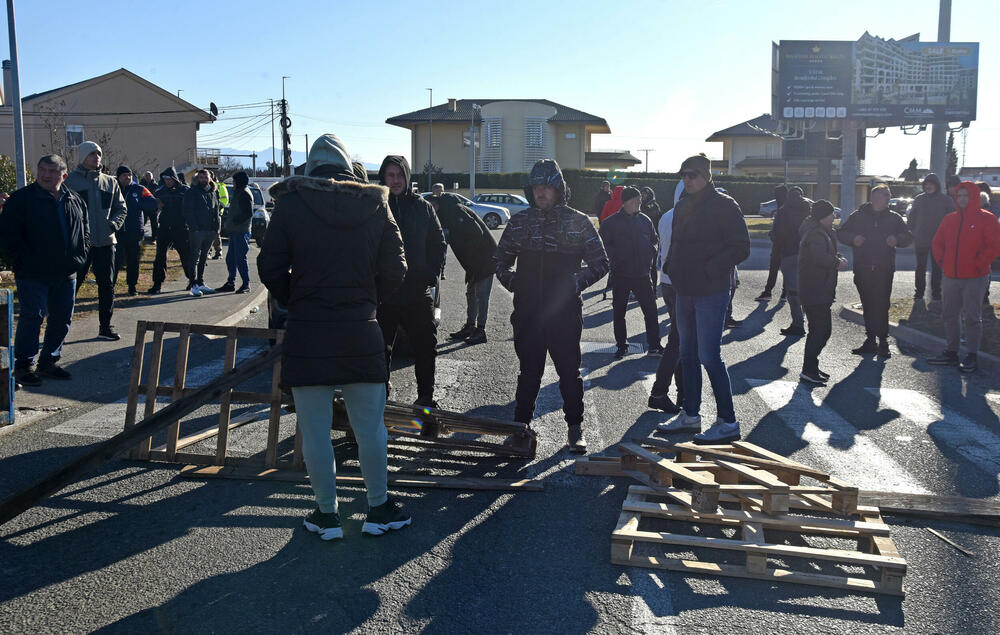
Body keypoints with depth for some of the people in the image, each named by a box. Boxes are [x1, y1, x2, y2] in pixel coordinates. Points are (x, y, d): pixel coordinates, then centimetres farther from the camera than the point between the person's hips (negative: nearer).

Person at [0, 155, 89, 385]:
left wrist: (80, 255, 9)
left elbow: (85, 230, 22)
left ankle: (49, 361, 24)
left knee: (62, 319, 10)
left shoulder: (75, 200, 11)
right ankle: (23, 365, 6)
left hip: (66, 273, 6)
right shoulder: (21, 198, -5)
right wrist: (23, 261, -13)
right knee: (32, 317, -5)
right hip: (33, 274, -5)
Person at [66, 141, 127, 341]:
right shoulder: (70, 180, -1)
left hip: (105, 242, 4)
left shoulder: (110, 182, 12)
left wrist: (112, 225, -1)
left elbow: (121, 208, 16)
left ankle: (105, 326, 16)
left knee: (107, 285, 7)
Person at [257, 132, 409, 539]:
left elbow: (270, 269, -1)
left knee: (315, 430, 9)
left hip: (307, 333, -1)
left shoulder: (290, 204, -2)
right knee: (370, 427, 13)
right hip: (361, 331, 2)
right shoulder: (376, 205, 3)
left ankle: (327, 514, 19)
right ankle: (379, 509, 24)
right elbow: (395, 270, 3)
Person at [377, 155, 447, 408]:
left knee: (426, 348, 10)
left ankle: (425, 397, 25)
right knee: (381, 351, 5)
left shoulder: (422, 207, 5)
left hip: (417, 292, 2)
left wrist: (432, 273, 0)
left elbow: (439, 243, 12)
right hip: (383, 294, -2)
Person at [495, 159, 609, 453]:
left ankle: (575, 429, 19)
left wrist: (577, 282, -8)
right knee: (528, 371, 11)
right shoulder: (519, 222, 8)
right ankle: (521, 425, 23)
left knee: (570, 371, 6)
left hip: (565, 313, -2)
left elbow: (600, 263, 5)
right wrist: (511, 280, -1)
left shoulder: (578, 222, 1)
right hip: (528, 313, 2)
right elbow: (501, 260, 17)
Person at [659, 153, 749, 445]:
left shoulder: (724, 205, -10)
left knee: (709, 357, -10)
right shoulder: (682, 207, 13)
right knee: (688, 355, 14)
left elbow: (741, 248, -14)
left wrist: (709, 269, -22)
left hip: (711, 292, -8)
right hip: (685, 291, 8)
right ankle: (690, 415, 26)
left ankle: (728, 422, 0)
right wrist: (670, 266, 5)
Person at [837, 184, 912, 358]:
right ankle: (871, 340, 17)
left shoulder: (894, 218, 10)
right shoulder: (858, 215, 8)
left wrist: (897, 239, -9)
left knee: (881, 306, -6)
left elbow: (908, 237, 12)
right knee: (868, 306, 8)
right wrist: (853, 239, -9)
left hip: (884, 270, -1)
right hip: (863, 270, 1)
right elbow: (841, 233, 11)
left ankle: (883, 342, 1)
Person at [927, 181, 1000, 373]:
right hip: (950, 277, 6)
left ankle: (971, 357, 5)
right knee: (949, 315, 10)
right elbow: (937, 242, 20)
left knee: (972, 317, -1)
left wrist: (979, 264, -13)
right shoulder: (950, 219, 12)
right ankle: (951, 353, 21)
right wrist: (941, 261, 6)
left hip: (975, 278, -6)